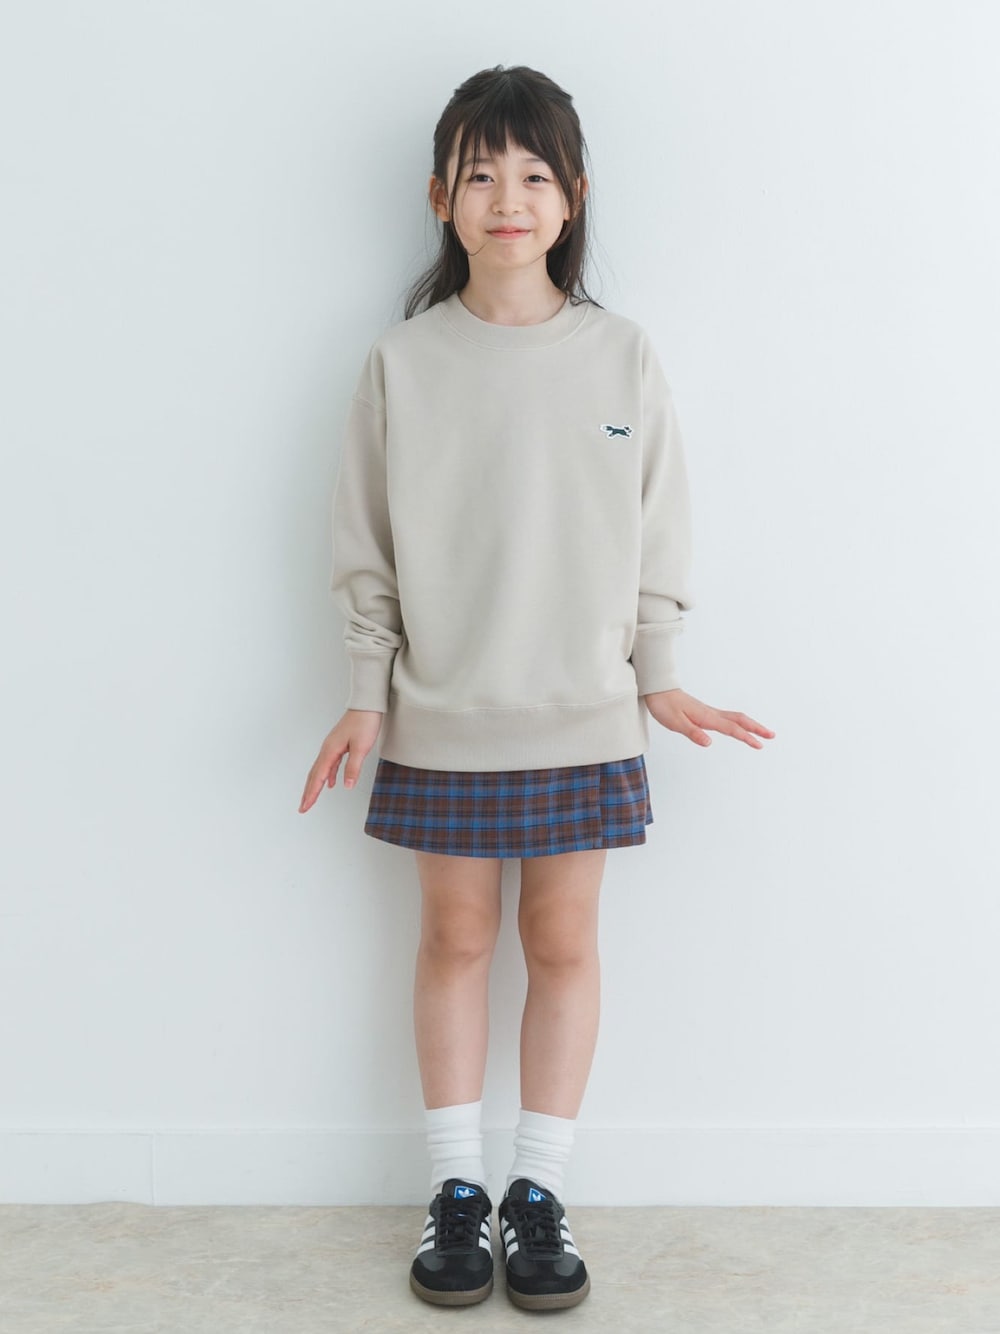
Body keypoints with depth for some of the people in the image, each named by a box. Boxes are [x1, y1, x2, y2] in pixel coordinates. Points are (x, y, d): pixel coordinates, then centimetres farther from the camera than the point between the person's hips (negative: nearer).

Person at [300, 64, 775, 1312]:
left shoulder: (622, 355, -1)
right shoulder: (402, 361, -3)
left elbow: (657, 534, 5)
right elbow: (365, 548, 2)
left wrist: (659, 680, 2)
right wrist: (366, 696, 0)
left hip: (584, 718, 1)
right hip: (441, 722, 0)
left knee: (563, 944, 9)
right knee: (455, 940, 10)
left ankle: (540, 1189, 25)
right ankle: (457, 1185, 26)